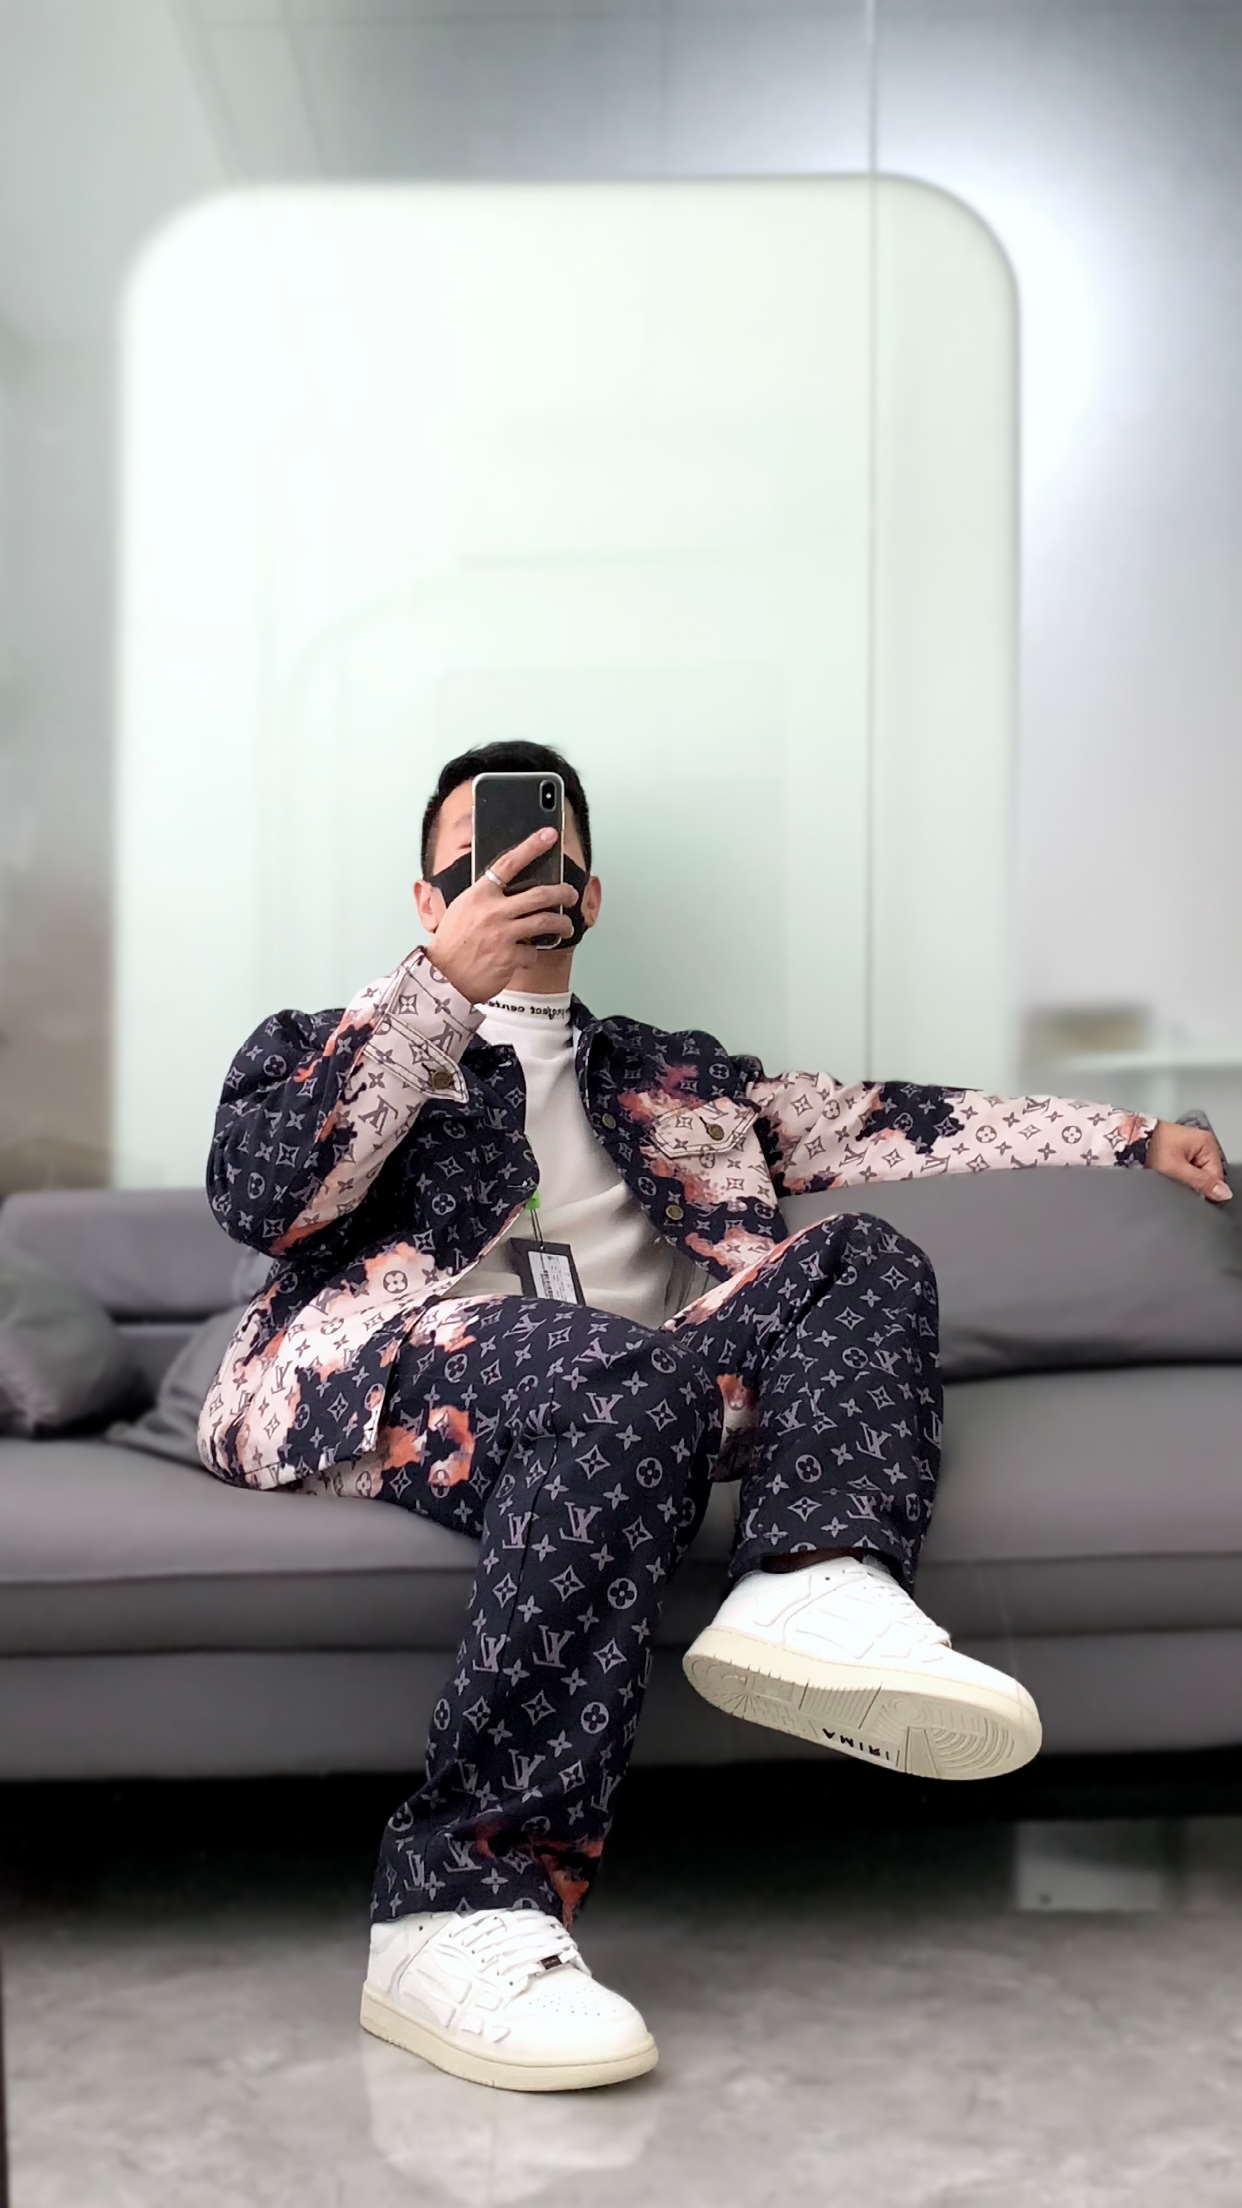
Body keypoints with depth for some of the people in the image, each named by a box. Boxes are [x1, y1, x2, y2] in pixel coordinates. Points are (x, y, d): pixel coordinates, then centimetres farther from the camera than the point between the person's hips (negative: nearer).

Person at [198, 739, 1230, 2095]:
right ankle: (457, 1912, -40)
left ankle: (817, 1584, -41)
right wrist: (442, 985, -3)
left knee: (860, 1260, -14)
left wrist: (1131, 1137, 16)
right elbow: (256, 1198, 1)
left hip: (624, 1396, 4)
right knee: (623, 1374, -35)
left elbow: (886, 1125, 24)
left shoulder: (672, 1083, 33)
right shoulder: (316, 1048, 22)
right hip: (385, 1374, -4)